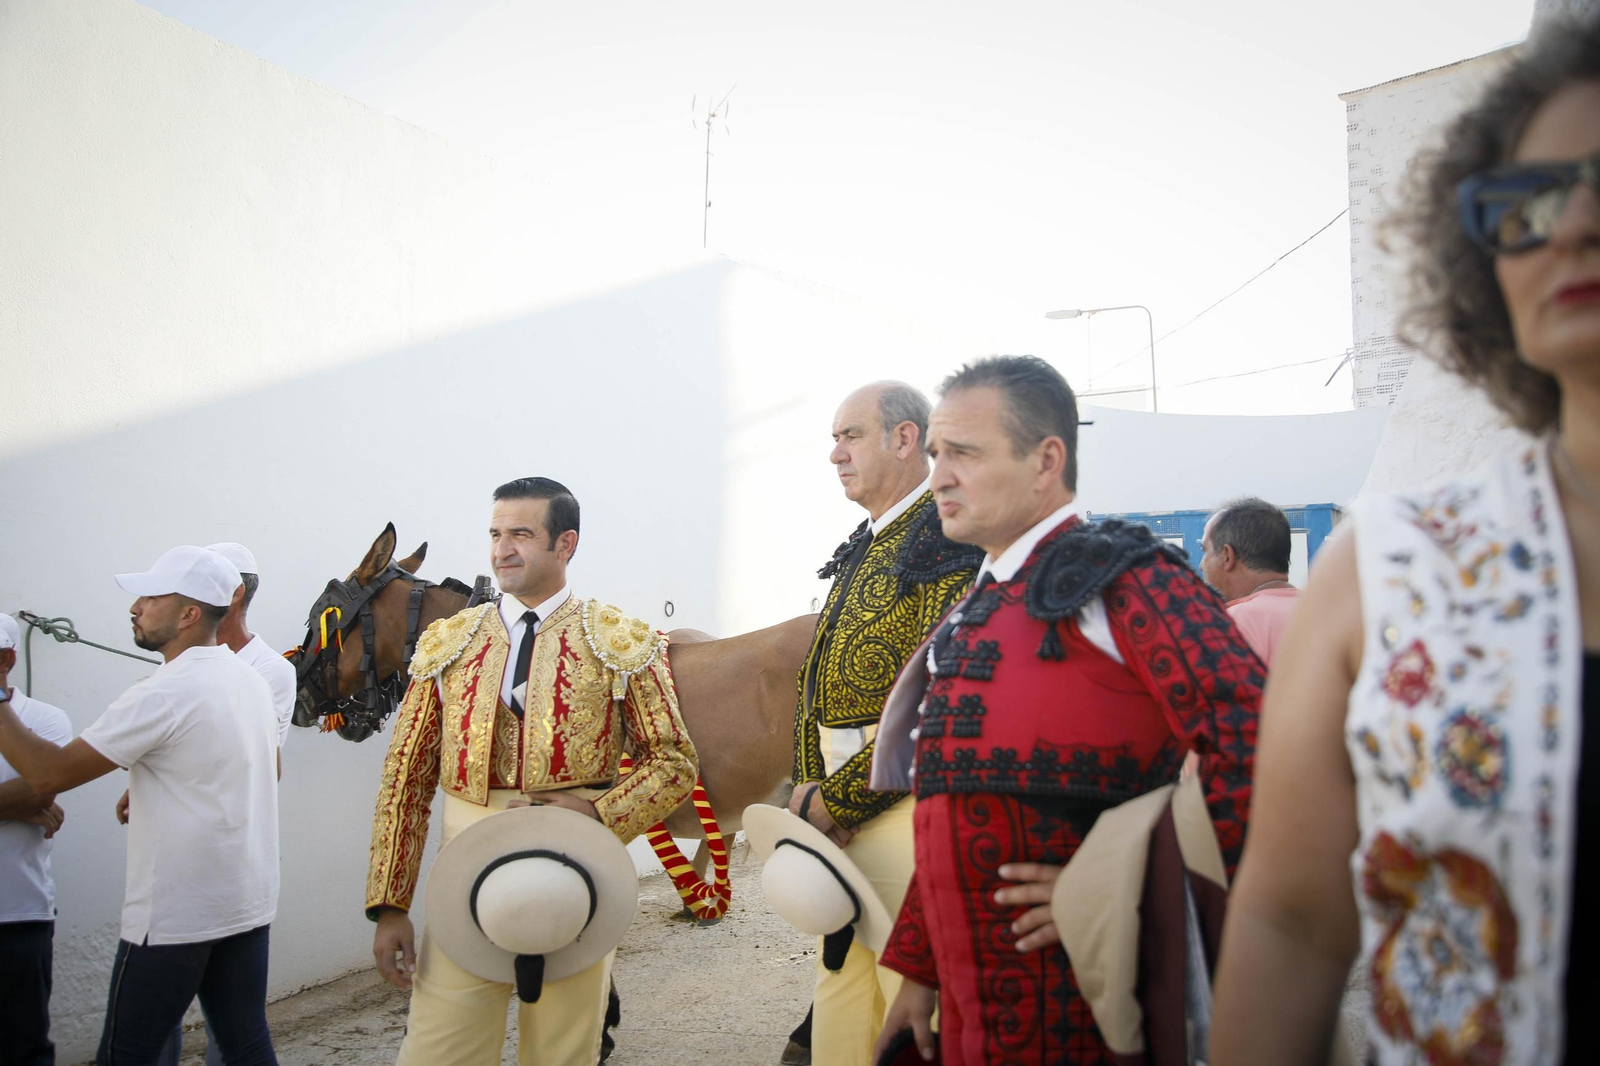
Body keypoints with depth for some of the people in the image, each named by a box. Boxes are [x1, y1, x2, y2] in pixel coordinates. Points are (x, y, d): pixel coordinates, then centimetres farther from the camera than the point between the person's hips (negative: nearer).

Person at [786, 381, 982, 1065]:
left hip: (905, 804, -9)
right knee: (840, 982, 18)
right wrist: (811, 787, 3)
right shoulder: (863, 547, 16)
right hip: (840, 812, 9)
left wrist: (836, 800, -15)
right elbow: (816, 677, 18)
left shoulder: (948, 536, -12)